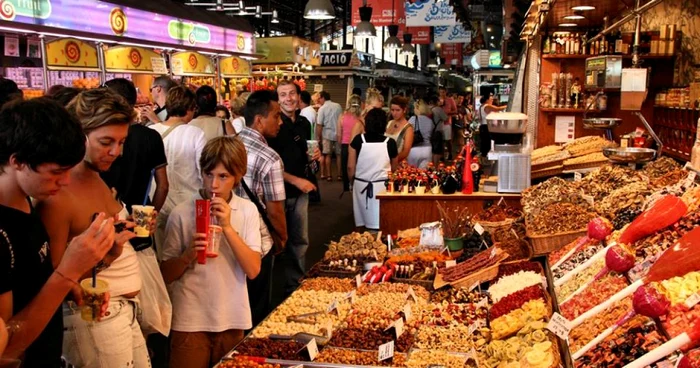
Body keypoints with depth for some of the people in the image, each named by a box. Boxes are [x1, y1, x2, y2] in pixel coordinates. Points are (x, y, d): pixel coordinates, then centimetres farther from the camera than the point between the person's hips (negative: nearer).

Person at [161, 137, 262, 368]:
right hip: (191, 321, -2)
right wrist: (188, 255, -22)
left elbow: (253, 270, -11)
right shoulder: (182, 214, -8)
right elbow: (166, 275, -3)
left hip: (233, 320, 2)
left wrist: (228, 227, -19)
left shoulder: (247, 211, -3)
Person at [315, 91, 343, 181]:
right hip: (338, 134, 2)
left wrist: (319, 137, -3)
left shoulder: (322, 108, -8)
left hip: (327, 134, -2)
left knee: (328, 155, 7)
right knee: (339, 154, 11)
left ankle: (329, 175, 8)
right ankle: (339, 175, 13)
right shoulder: (338, 106, 1)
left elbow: (319, 125, -11)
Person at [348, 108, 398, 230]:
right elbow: (393, 168, 7)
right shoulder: (390, 143, -8)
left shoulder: (358, 140, -8)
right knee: (380, 224, 3)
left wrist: (353, 181, 15)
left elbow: (350, 167, -3)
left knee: (362, 221, 12)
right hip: (382, 186, -1)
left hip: (361, 184, 2)